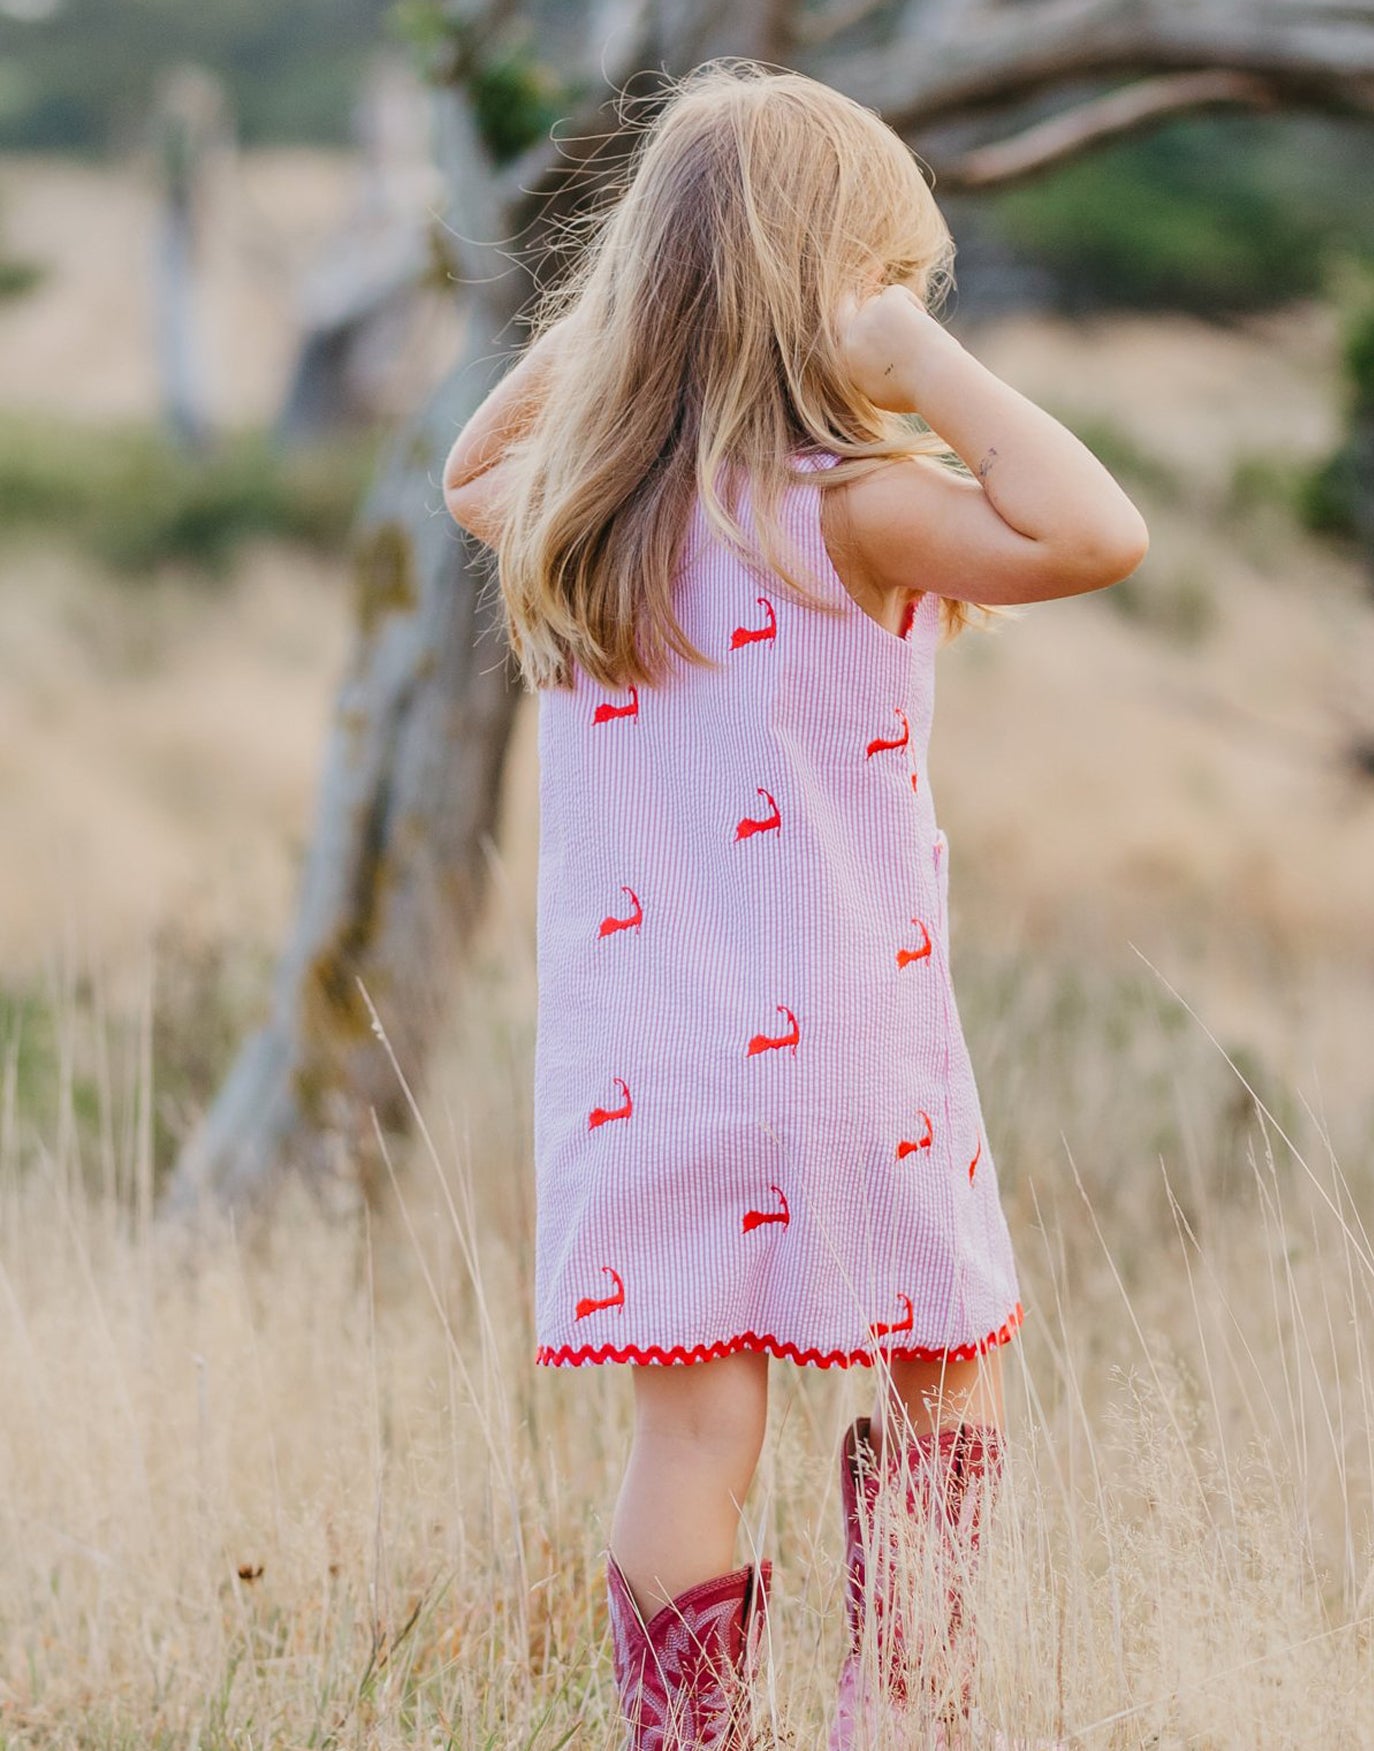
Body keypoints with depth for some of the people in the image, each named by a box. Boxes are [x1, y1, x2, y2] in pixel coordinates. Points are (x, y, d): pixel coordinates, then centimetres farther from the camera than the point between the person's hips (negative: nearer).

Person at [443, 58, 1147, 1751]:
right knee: (945, 1374, 16)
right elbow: (1096, 535, -28)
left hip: (635, 1067, 5)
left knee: (694, 1430, 3)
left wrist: (585, 323, 19)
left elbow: (471, 471, 30)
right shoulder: (842, 512, -15)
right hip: (834, 1051, -5)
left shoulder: (570, 521, 5)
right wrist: (925, 367, -21)